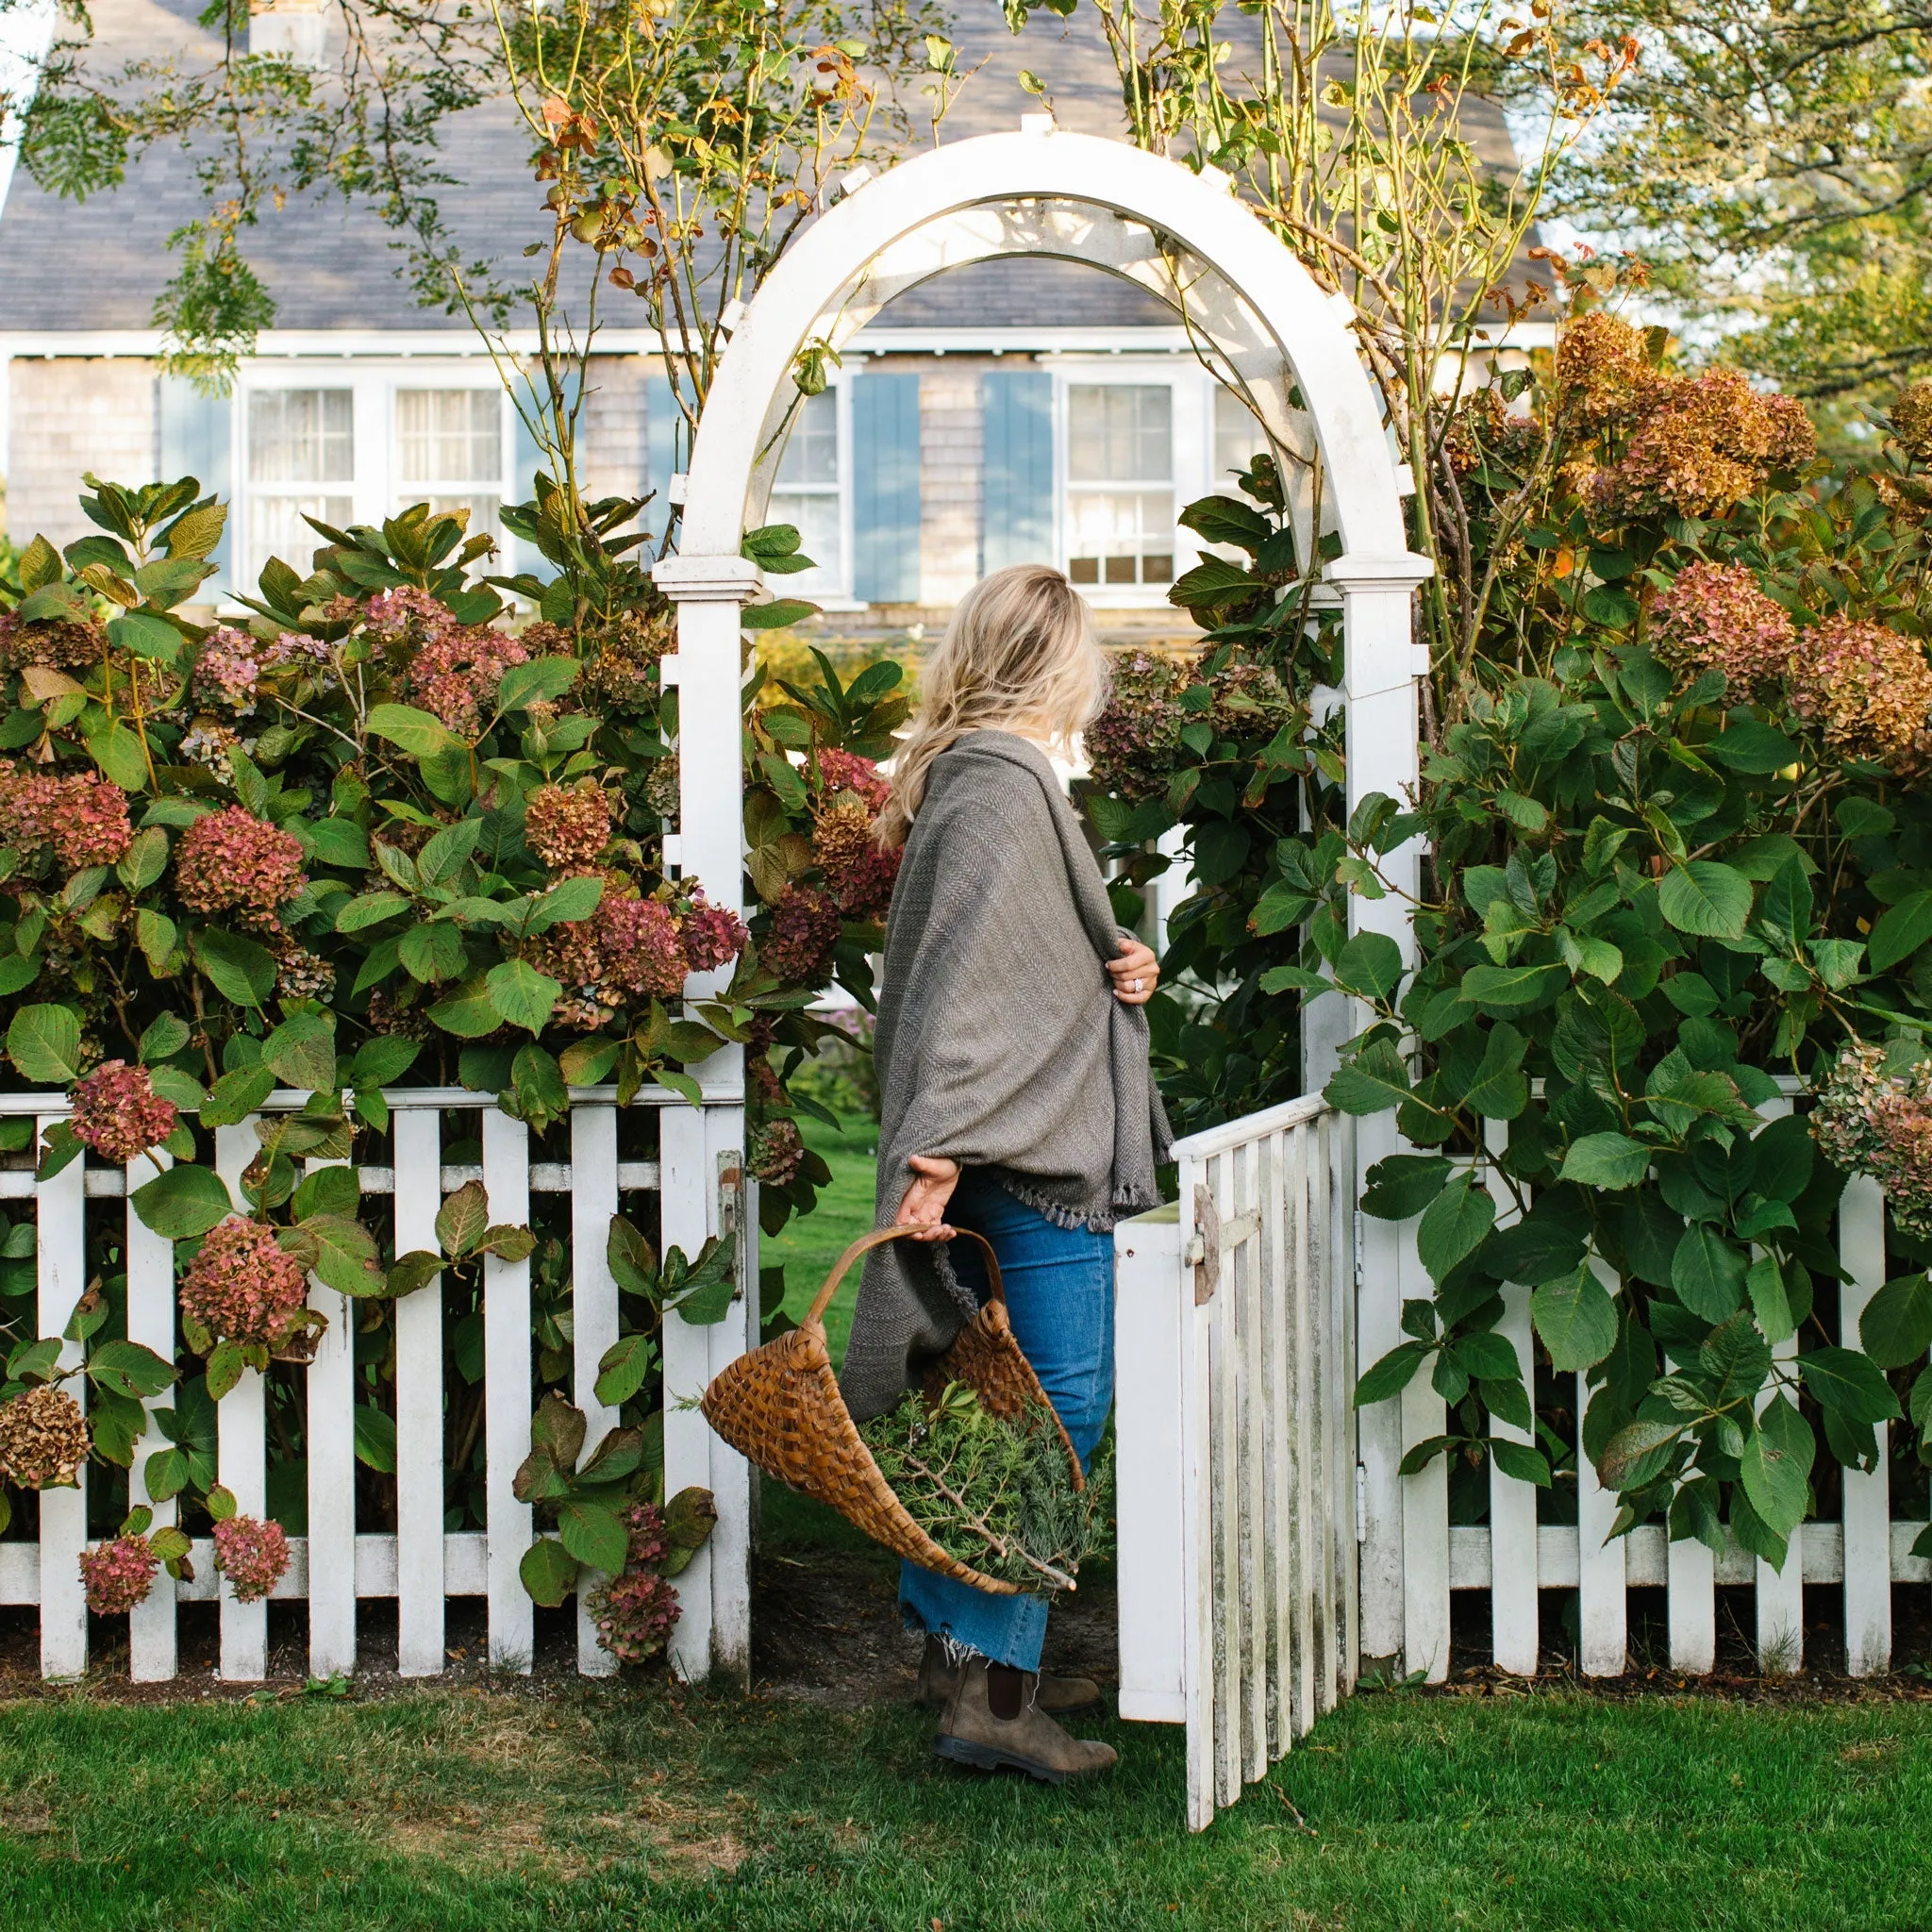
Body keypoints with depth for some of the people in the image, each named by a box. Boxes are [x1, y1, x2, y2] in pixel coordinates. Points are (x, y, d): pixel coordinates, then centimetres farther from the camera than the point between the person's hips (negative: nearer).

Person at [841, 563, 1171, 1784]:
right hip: (1034, 1158, -10)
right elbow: (964, 973, -23)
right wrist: (943, 1145, -28)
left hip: (1043, 1154, 10)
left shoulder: (978, 774, 17)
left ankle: (962, 1642, 24)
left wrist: (1119, 968, 6)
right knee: (1061, 1406, -8)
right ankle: (992, 1688, -5)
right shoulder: (1004, 785, -14)